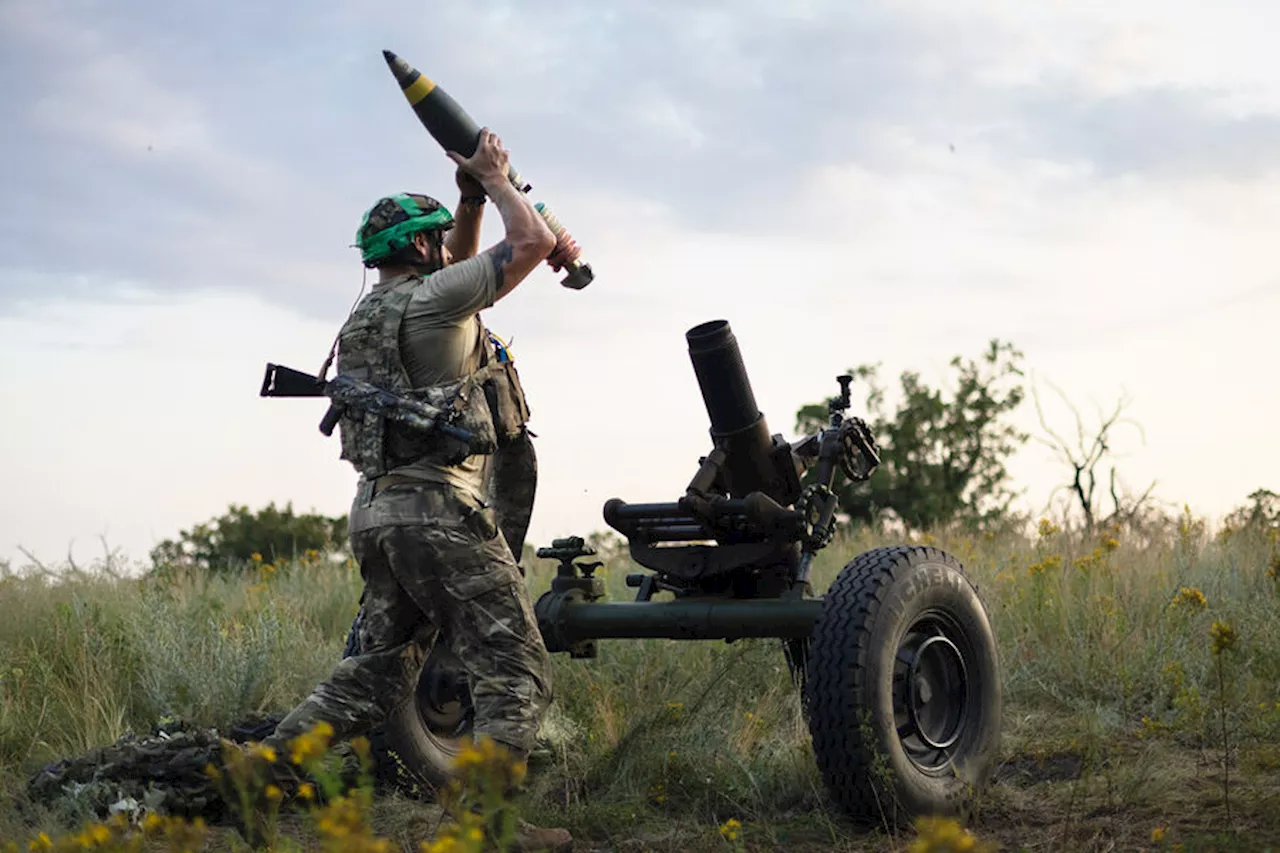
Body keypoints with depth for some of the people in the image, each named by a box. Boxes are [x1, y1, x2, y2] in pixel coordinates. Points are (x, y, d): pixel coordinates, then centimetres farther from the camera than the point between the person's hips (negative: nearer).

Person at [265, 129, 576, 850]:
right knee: (517, 674, -8)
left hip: (377, 511, 9)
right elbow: (531, 243, -9)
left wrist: (473, 199, 25)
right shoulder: (430, 299, -8)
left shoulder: (369, 315, 18)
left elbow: (457, 271, 35)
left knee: (379, 672, 17)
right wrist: (495, 178, 6)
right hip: (439, 508, -9)